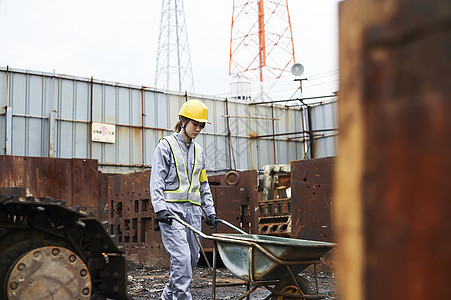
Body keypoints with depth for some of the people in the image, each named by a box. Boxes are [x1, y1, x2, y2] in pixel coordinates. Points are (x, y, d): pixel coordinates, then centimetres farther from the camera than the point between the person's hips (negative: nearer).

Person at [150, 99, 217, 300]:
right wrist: (160, 208, -17)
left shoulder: (198, 151, 18)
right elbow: (156, 180, -7)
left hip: (193, 210, 6)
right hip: (172, 209, -6)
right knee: (181, 256, -16)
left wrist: (210, 210, 16)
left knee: (193, 257, 6)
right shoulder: (166, 145, -1)